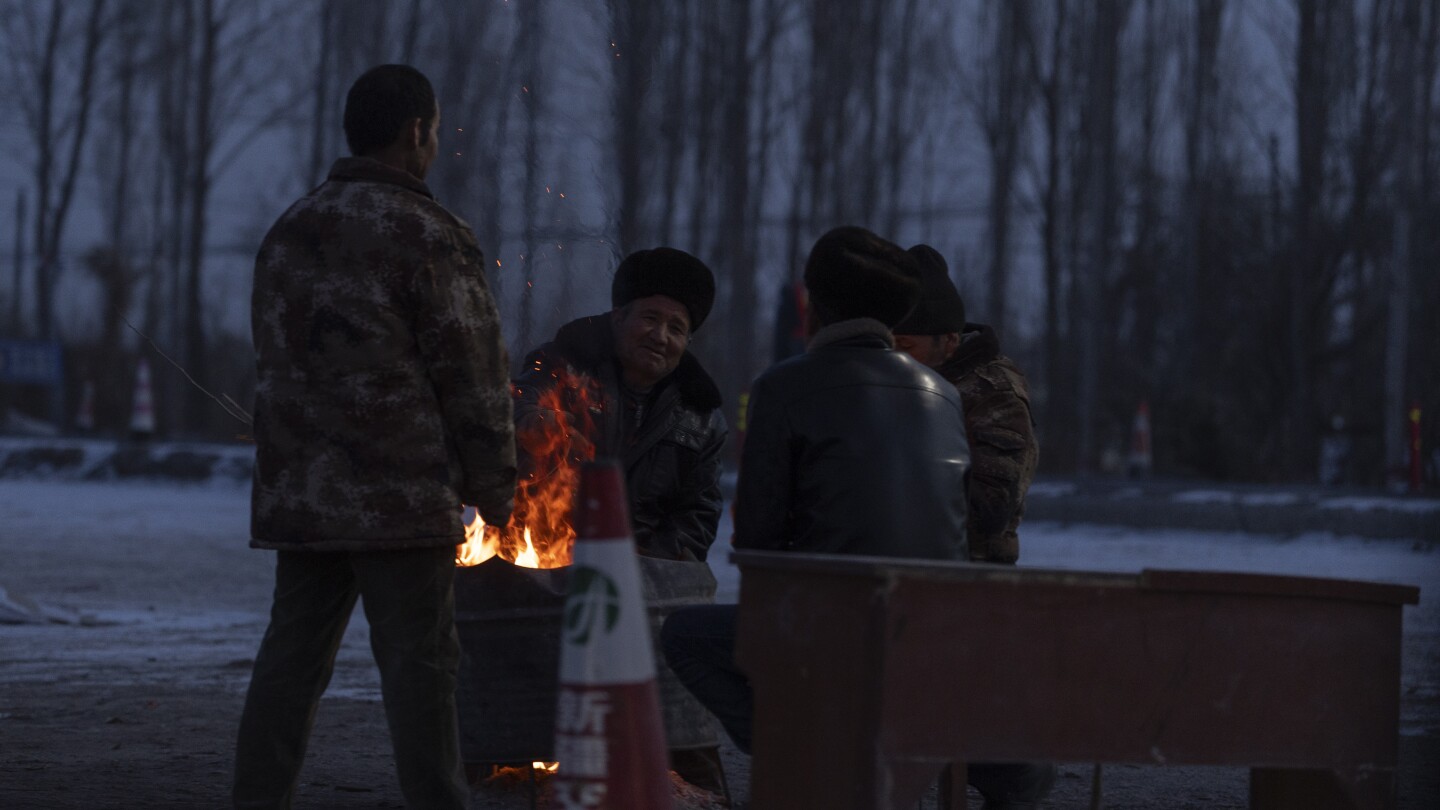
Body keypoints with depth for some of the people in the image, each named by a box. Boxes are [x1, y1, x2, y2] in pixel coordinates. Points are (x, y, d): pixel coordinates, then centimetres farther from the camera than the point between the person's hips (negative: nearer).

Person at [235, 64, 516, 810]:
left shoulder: (289, 232, 14)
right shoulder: (426, 235, -9)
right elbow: (471, 370, -8)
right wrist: (493, 480, 0)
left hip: (297, 495, 7)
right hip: (401, 496, -7)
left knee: (290, 658, 9)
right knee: (417, 664, -5)